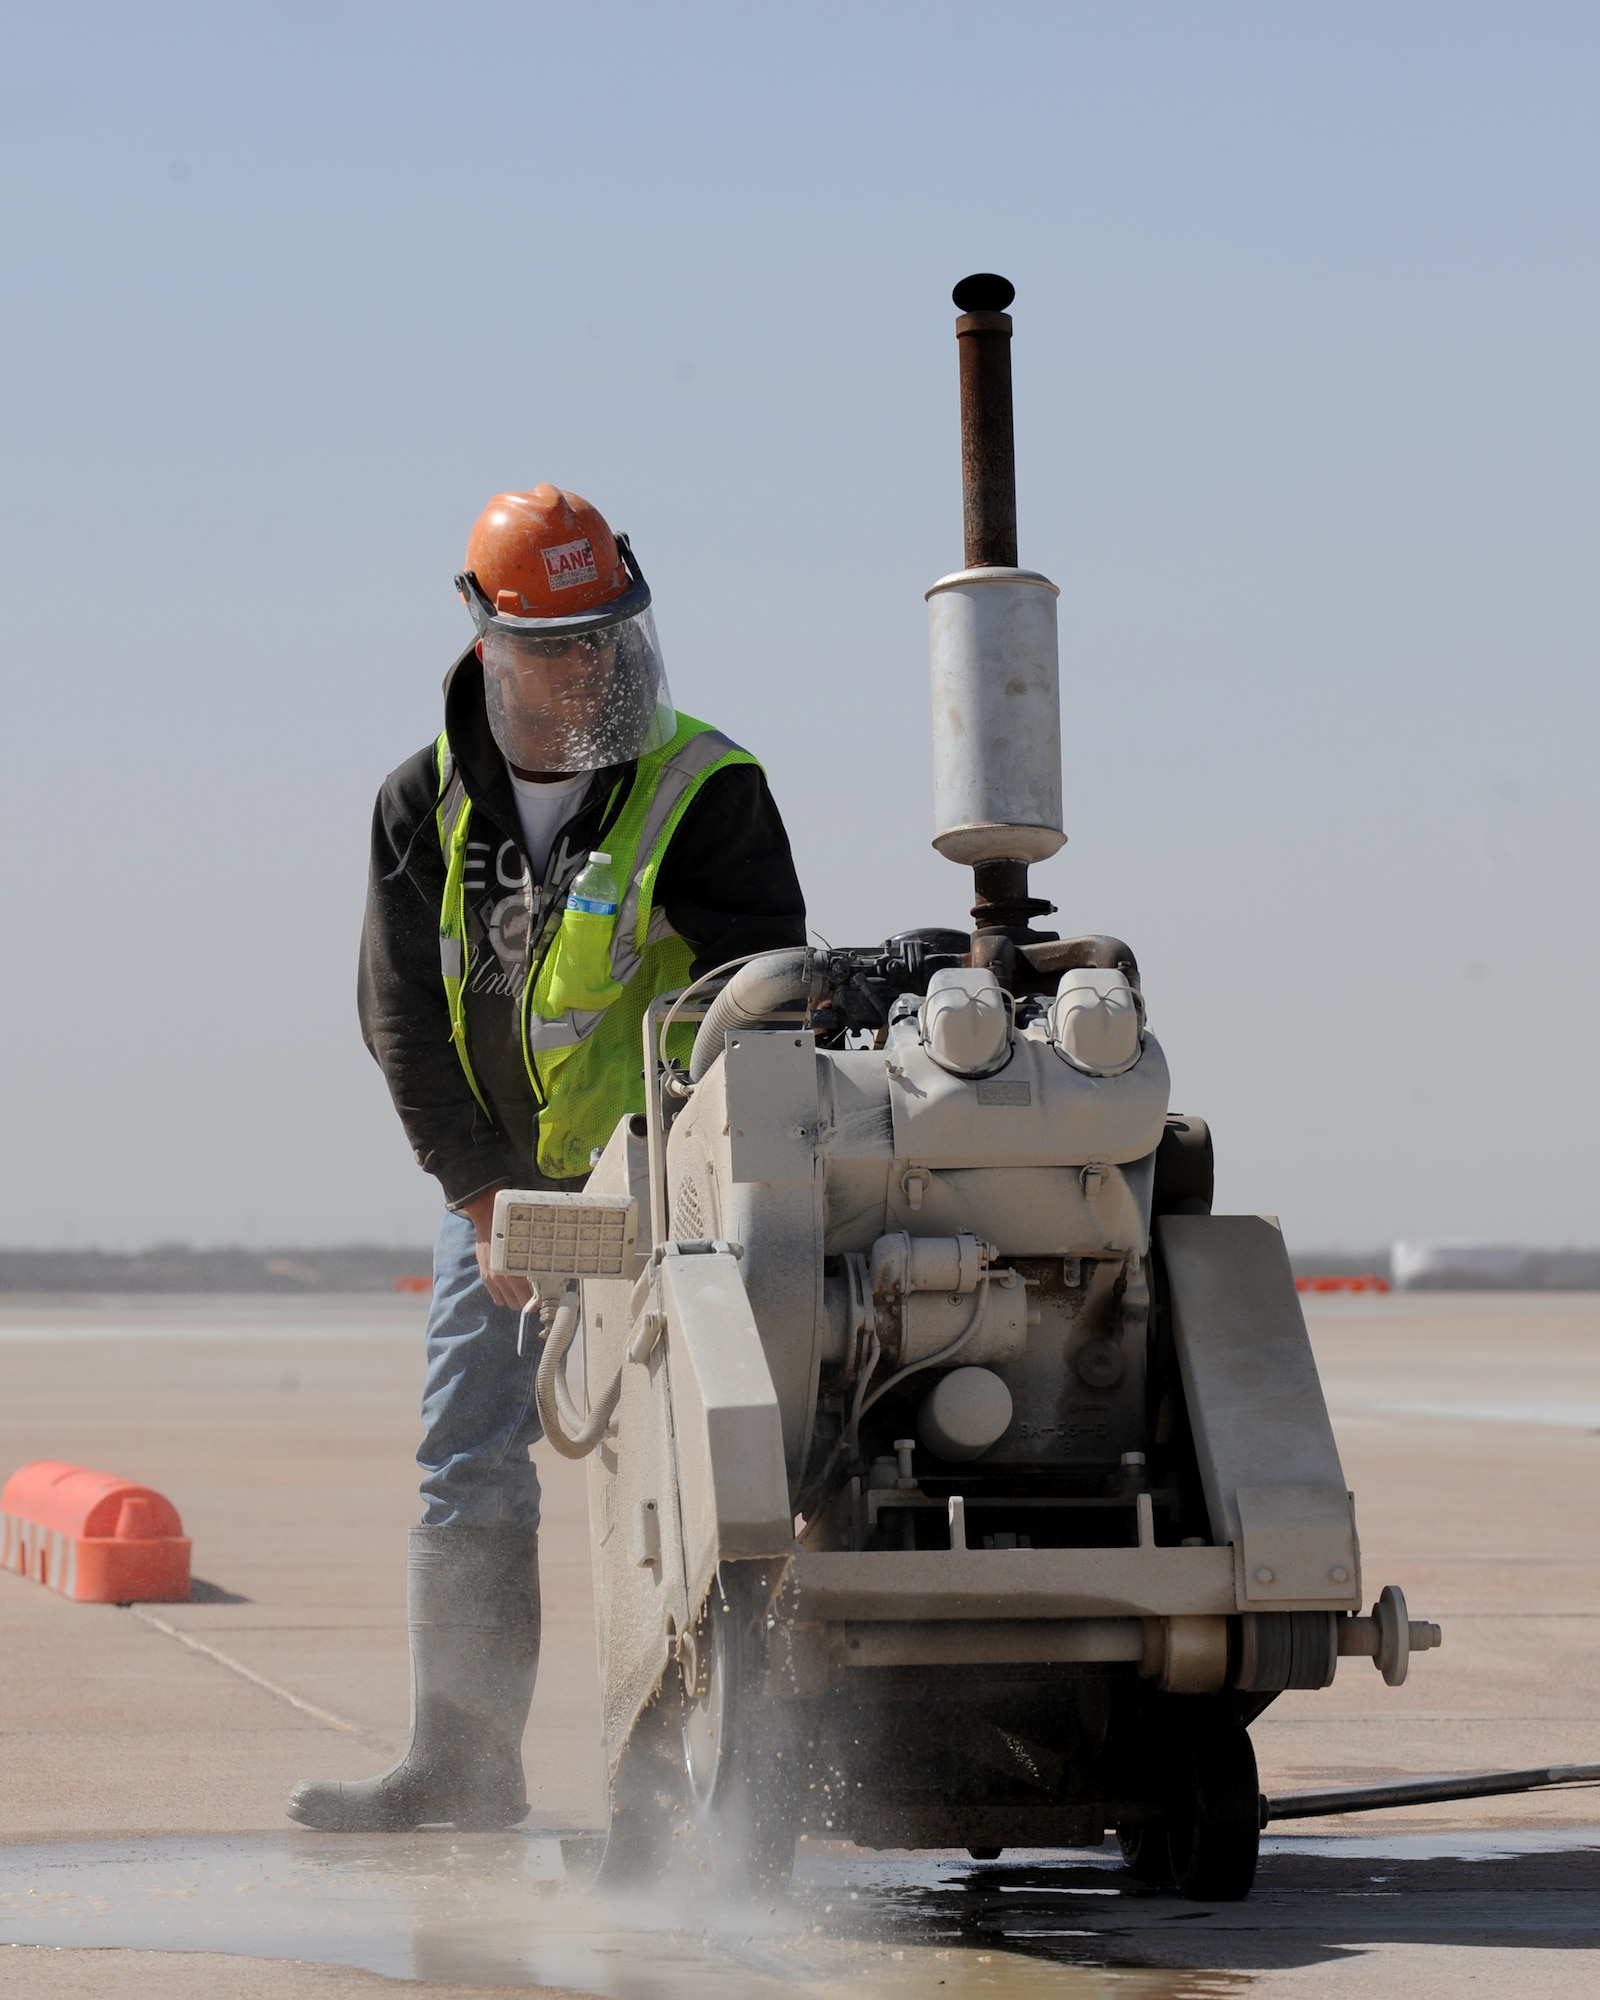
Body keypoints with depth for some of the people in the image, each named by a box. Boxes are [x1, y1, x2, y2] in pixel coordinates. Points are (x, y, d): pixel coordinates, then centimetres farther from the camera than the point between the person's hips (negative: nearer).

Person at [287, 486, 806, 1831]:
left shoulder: (709, 792, -10)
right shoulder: (426, 803, 1)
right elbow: (401, 1014, 0)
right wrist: (485, 1196, -7)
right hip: (497, 1183, 4)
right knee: (467, 1471, 3)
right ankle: (462, 1761, 10)